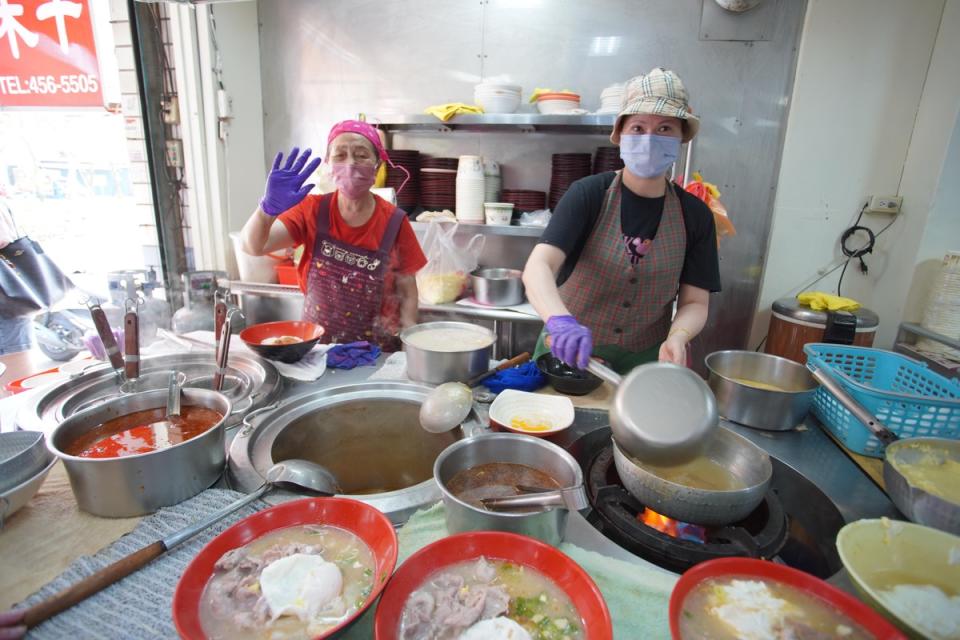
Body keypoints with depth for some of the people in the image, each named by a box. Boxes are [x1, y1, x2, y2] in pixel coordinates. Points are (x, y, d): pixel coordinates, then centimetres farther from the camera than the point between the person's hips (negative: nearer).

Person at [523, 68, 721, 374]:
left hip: (644, 362, 2)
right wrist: (560, 320, -45)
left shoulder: (695, 215, -5)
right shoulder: (588, 194, -14)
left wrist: (677, 337, -24)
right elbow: (538, 266, -26)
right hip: (569, 353, -2)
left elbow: (695, 302, -3)